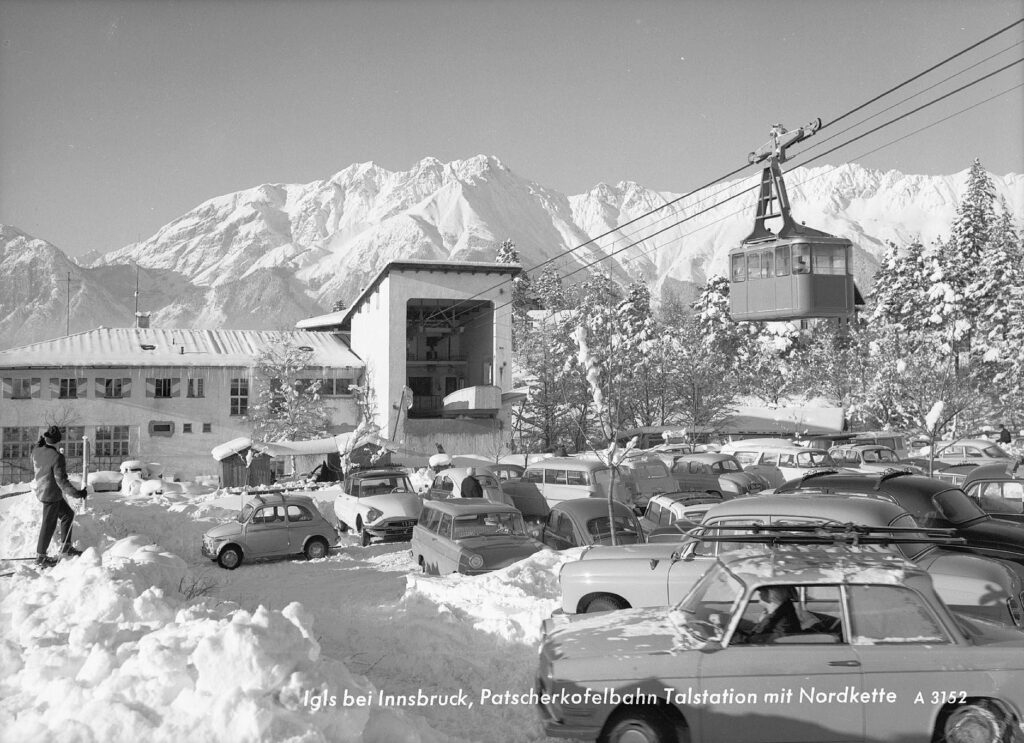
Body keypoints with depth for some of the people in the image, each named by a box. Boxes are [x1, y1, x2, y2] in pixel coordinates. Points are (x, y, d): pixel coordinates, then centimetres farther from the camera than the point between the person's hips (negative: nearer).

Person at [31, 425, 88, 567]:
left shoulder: (36, 451, -5)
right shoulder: (57, 457, -27)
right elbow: (61, 480, -26)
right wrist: (76, 493, -23)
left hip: (41, 490, 8)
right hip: (52, 494, -8)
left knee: (67, 514, 20)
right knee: (49, 525, 7)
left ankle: (65, 547, 27)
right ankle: (40, 557, 19)